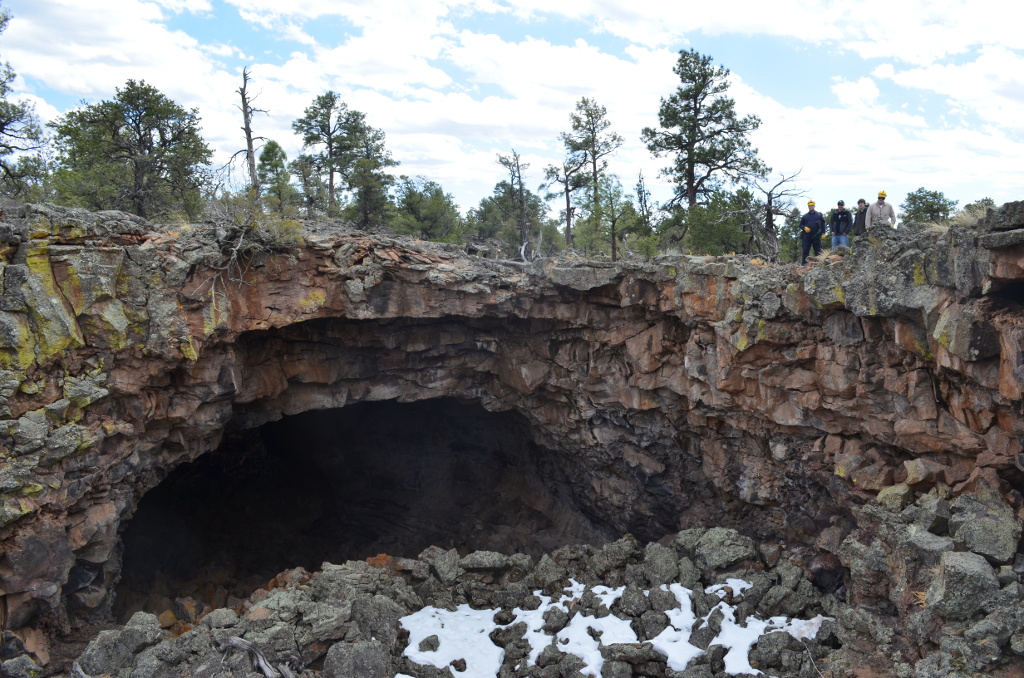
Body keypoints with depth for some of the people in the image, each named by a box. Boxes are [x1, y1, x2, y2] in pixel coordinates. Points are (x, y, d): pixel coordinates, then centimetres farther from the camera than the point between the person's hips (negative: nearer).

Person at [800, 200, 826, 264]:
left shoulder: (819, 215, 10)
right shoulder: (804, 216, 11)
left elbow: (823, 224, 9)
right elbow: (801, 225, 14)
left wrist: (823, 233, 0)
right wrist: (804, 228, -8)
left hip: (816, 236, 0)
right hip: (807, 236, 0)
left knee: (818, 251, 1)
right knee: (805, 251, -3)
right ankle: (803, 264, -3)